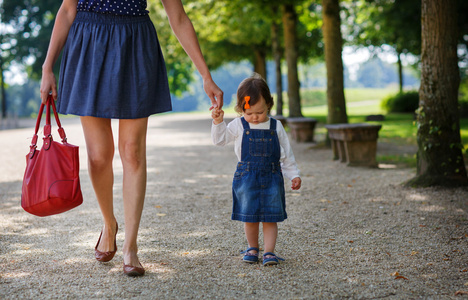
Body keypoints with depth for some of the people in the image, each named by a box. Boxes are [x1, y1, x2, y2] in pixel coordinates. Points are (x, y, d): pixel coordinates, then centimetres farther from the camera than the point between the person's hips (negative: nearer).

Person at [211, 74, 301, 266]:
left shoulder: (276, 127, 3)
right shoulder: (239, 126, 1)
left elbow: (286, 154, 8)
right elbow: (219, 139, 2)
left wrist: (294, 175, 5)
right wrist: (218, 122, -13)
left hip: (271, 177, 0)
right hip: (246, 178, 0)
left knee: (270, 217, -1)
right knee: (249, 217, 6)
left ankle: (269, 251, 4)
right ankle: (252, 248, 23)